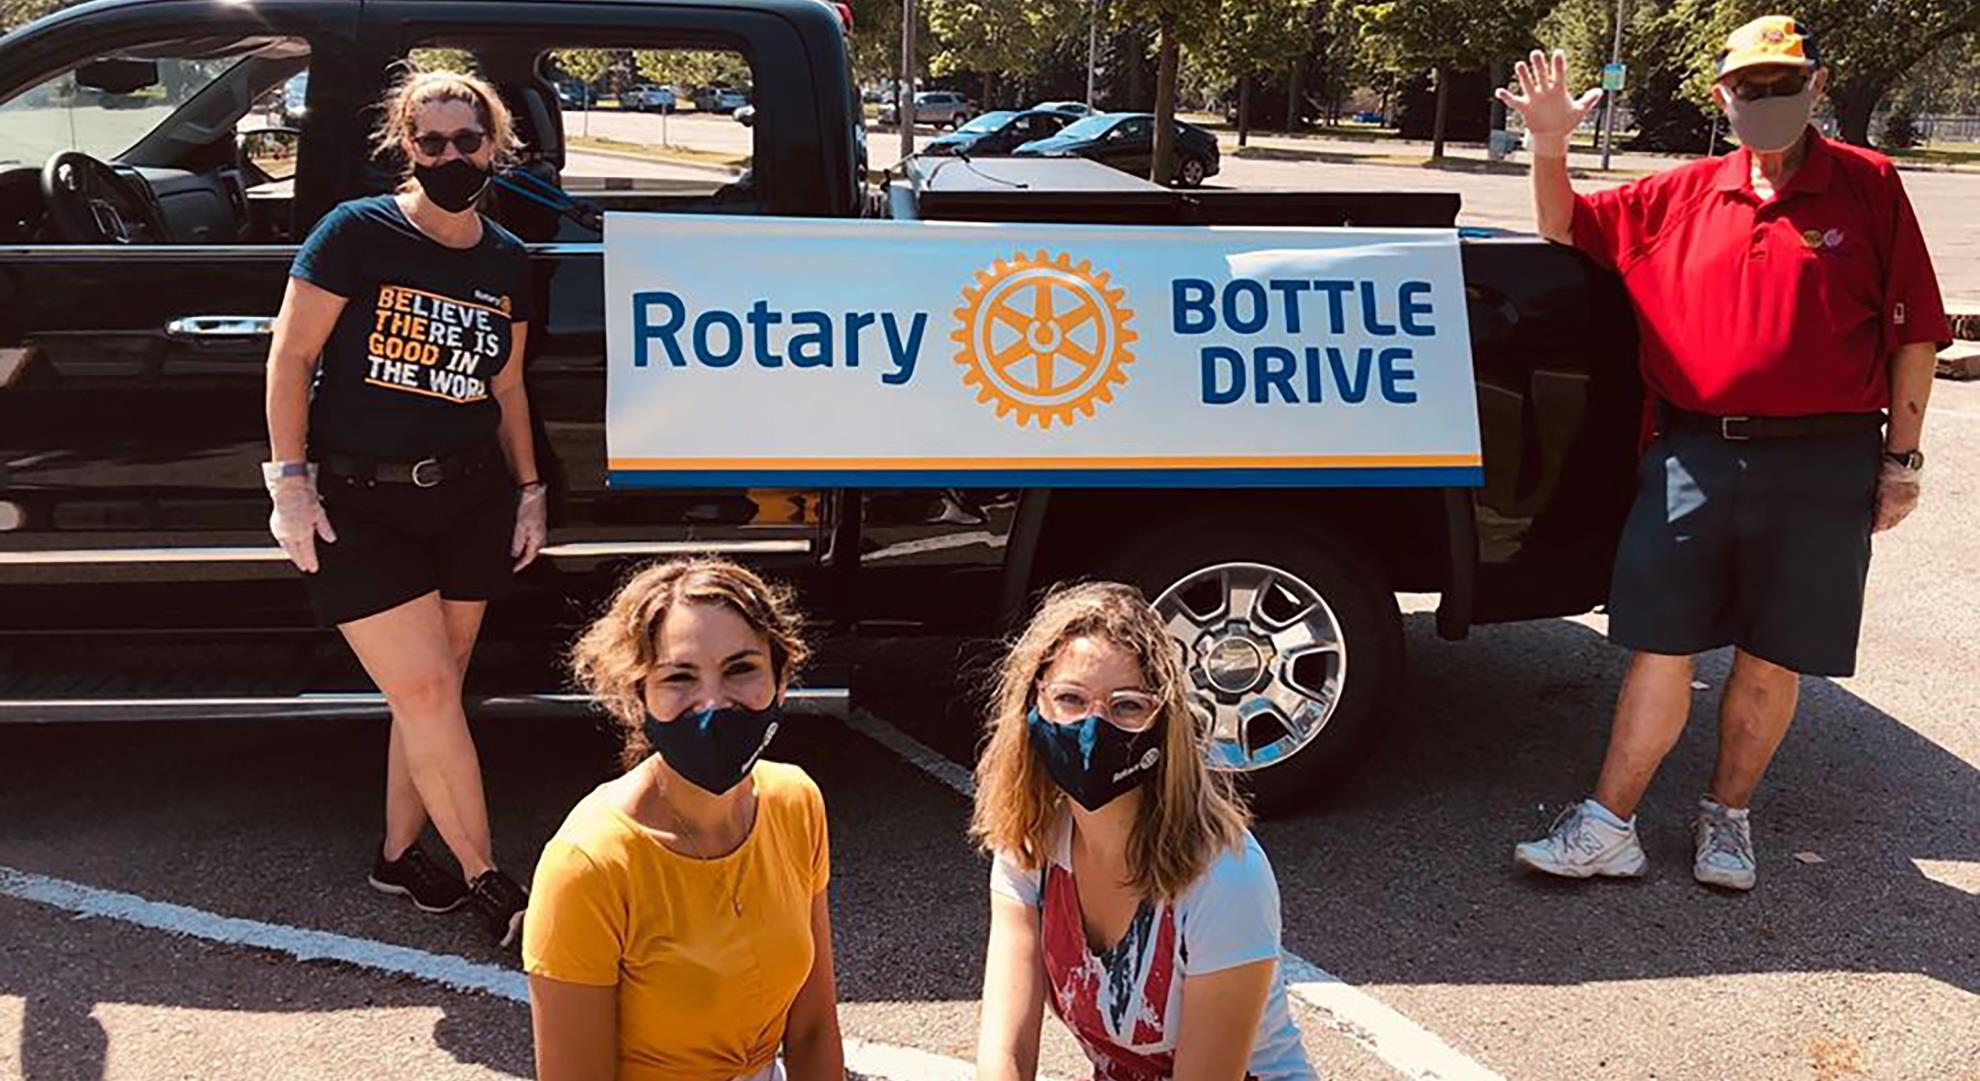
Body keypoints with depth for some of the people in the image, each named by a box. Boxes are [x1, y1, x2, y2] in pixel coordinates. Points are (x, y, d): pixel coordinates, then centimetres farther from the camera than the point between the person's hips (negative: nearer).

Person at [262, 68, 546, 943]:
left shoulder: (506, 261, 8)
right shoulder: (357, 232, -7)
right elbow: (290, 356, -6)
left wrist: (528, 492, 14)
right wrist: (290, 481, -12)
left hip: (470, 500, 5)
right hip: (357, 504, -5)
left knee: (434, 690, 10)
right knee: (425, 691, -7)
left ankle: (400, 853, 28)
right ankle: (483, 879, 5)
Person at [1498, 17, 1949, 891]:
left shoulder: (1867, 187, 3)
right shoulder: (1681, 195, 9)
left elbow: (1914, 332, 3)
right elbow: (1565, 228, 18)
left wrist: (1901, 459, 0)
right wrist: (1549, 148, -2)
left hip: (1820, 466, -1)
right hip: (1694, 456, 2)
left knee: (1771, 658, 8)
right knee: (1659, 648, 2)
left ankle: (1727, 817, 26)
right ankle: (1606, 827, 8)